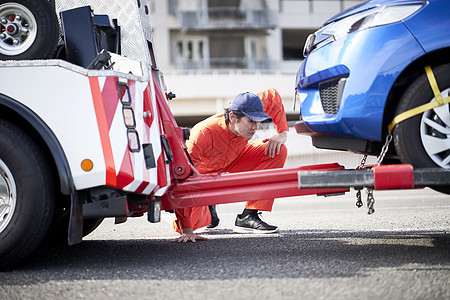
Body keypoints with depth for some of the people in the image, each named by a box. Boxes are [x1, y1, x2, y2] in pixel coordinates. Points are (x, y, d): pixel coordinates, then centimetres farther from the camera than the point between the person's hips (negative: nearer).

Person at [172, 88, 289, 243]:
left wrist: (282, 133, -16)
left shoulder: (248, 113, -28)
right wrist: (186, 231, -50)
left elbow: (272, 95, -5)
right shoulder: (203, 134, -43)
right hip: (201, 174, -5)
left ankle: (247, 218, -14)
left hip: (232, 163, 5)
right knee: (181, 226, -23)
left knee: (278, 151, -18)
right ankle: (206, 210, 15)